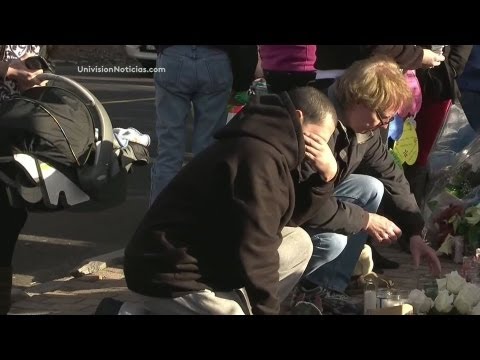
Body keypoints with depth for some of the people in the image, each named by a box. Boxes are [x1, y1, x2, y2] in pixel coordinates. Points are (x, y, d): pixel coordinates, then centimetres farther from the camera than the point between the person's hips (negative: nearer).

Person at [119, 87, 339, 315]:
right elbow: (254, 252, -21)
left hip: (207, 258, 11)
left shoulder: (262, 146, 12)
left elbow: (287, 218, 17)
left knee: (298, 243, 13)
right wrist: (266, 310, -11)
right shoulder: (258, 158, -21)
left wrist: (326, 176, 3)